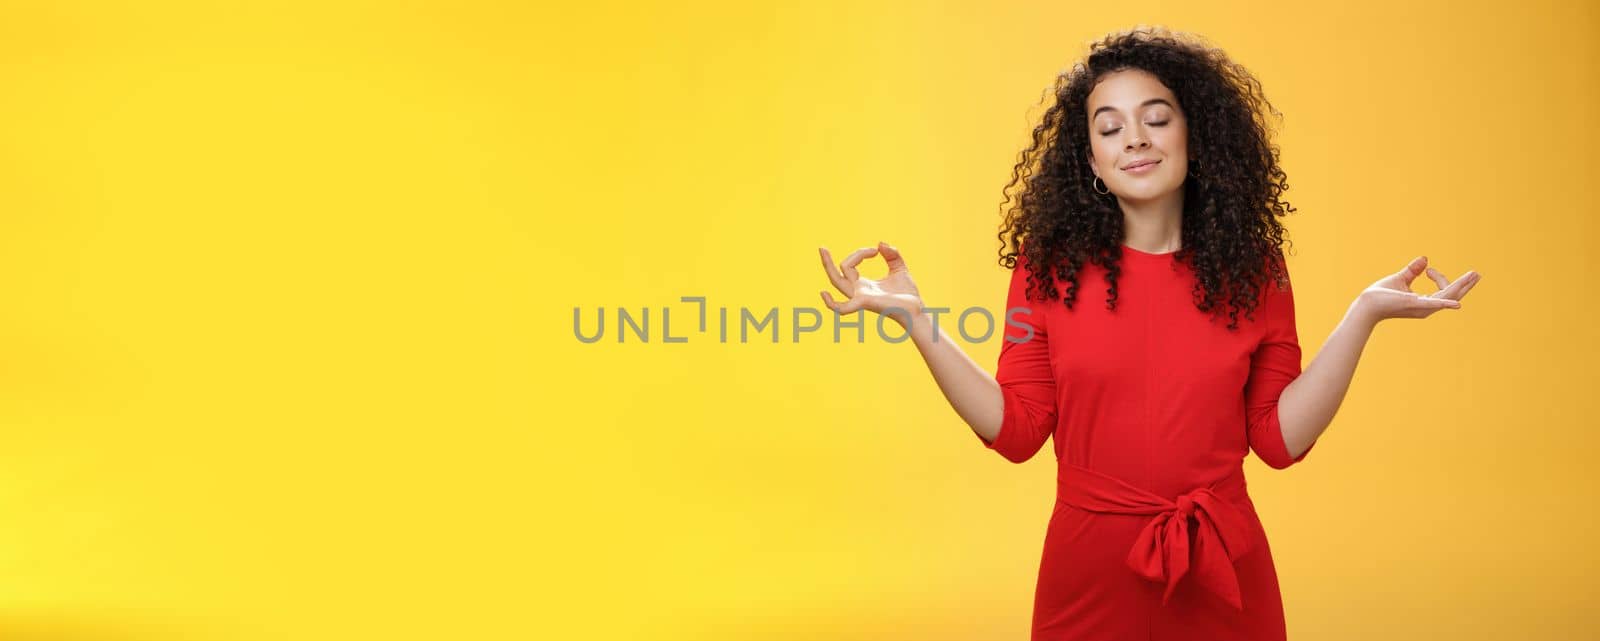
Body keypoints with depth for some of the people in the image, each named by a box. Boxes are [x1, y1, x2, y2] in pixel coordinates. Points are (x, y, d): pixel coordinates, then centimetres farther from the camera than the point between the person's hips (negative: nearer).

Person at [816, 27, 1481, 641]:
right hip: (1090, 567, -1)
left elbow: (1281, 437, -2)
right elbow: (1016, 429, -6)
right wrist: (916, 320, -13)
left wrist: (1362, 315, -9)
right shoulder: (1049, 267, -4)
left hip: (1223, 571, 1)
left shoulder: (1252, 270, -1)